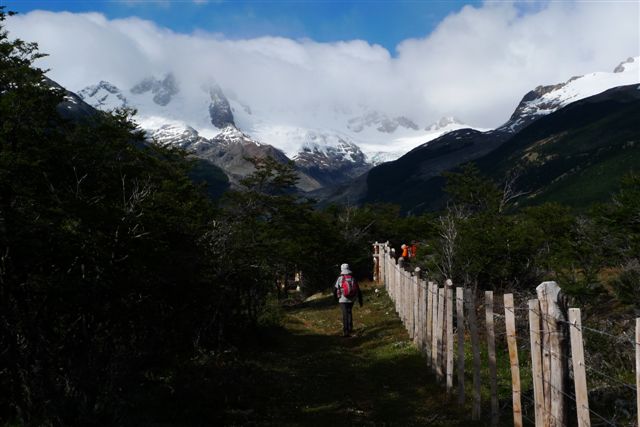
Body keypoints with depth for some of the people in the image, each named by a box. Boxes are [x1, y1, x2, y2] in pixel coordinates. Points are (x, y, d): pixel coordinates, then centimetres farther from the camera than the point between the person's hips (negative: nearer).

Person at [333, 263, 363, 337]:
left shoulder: (339, 278, -8)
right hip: (351, 300, 4)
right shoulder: (353, 279, 1)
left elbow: (335, 289, 1)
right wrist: (360, 301, 14)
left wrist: (335, 297, 22)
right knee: (349, 312, 24)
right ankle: (350, 328, 32)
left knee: (345, 315, -5)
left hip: (343, 300, -4)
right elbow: (358, 290, 5)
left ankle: (346, 331, -13)